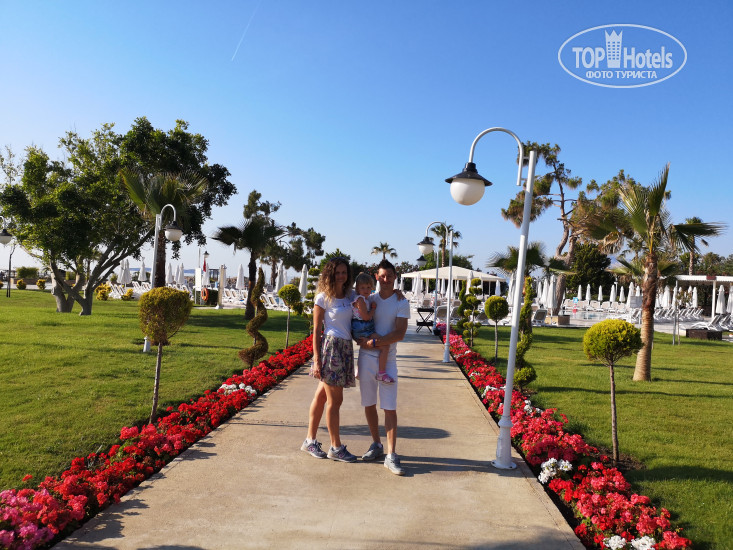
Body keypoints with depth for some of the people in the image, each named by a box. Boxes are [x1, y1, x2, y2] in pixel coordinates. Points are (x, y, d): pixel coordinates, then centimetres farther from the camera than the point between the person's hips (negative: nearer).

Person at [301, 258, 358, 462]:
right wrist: (317, 360, -11)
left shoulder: (350, 296, 11)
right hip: (330, 347, -6)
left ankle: (310, 441, 25)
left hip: (346, 348, 6)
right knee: (335, 401, 0)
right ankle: (336, 447, 12)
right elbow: (316, 330, -7)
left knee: (321, 396, 14)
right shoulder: (323, 297, -5)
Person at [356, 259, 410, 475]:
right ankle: (376, 445, 27)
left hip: (388, 359, -3)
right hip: (366, 357, 3)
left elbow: (400, 334, -9)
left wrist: (374, 342, -18)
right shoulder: (368, 299, 9)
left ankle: (391, 456, 1)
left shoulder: (401, 303, 0)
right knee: (369, 404, 10)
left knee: (390, 407, -4)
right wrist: (363, 341, -9)